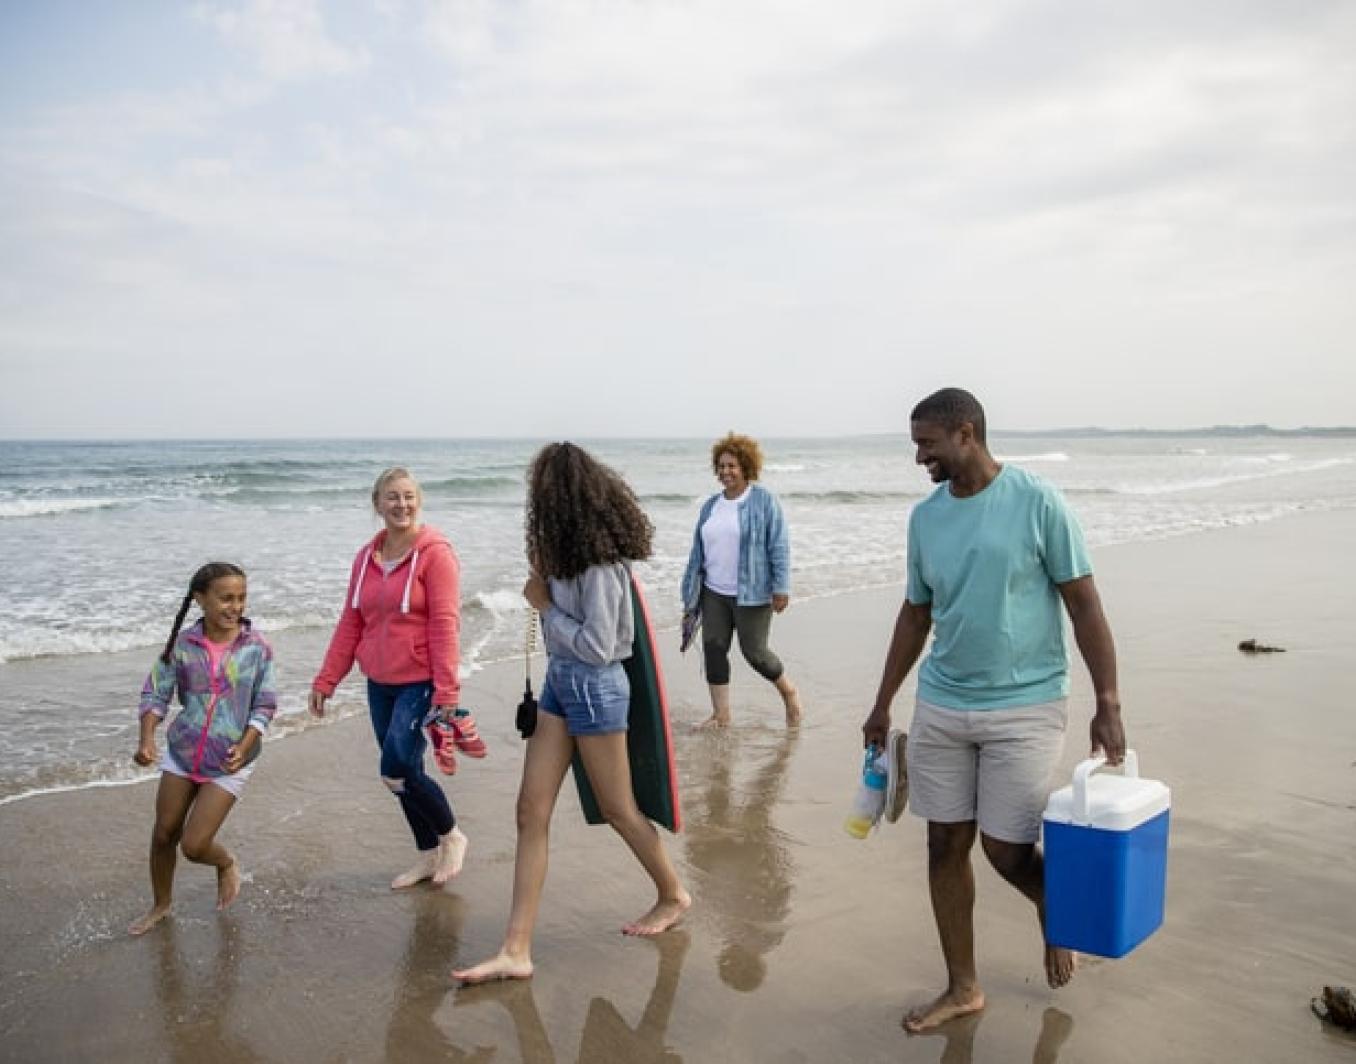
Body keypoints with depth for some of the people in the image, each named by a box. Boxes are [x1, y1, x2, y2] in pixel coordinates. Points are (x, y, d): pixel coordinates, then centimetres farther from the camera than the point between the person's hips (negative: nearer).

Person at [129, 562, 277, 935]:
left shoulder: (256, 647, -12)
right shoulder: (182, 644, -8)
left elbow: (264, 706, -6)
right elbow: (156, 694, -3)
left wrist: (244, 747, -18)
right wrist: (146, 739, -17)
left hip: (228, 762, -3)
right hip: (181, 752, 3)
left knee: (194, 845, -6)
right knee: (164, 834, 14)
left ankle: (227, 864, 29)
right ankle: (160, 905, 39)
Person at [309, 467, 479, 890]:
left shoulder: (435, 553, -11)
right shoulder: (366, 558, 8)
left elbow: (444, 625, -16)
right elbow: (350, 624, 12)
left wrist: (447, 690, -19)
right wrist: (325, 680, 9)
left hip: (420, 683, -6)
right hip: (379, 684, 6)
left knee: (396, 771, -12)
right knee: (404, 774, 13)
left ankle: (451, 837, 13)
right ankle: (428, 855, 30)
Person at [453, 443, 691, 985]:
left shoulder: (598, 563, -22)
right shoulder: (571, 554, 4)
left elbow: (597, 647, -21)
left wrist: (545, 604, -14)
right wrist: (543, 580, -7)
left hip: (594, 689, -9)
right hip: (561, 683, 9)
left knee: (618, 810, 10)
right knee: (531, 811, 4)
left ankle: (673, 895, 37)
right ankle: (515, 951, 9)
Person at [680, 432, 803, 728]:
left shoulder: (764, 501, -6)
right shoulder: (710, 506, 11)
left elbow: (779, 547, -8)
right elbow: (698, 551, 16)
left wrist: (781, 587, -14)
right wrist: (690, 592, 15)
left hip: (751, 593, -6)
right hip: (714, 593, 6)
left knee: (754, 651, -2)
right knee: (713, 648, 3)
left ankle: (789, 691, 26)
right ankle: (721, 715, 14)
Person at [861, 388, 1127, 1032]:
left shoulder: (1038, 503, -10)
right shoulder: (925, 517, 4)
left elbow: (1084, 605, -7)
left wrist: (1107, 703, -12)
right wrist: (882, 704, 15)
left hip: (1024, 707, -5)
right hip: (940, 707, 5)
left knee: (1006, 851, -1)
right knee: (945, 847, 8)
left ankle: (1052, 911, 35)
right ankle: (962, 988, 25)